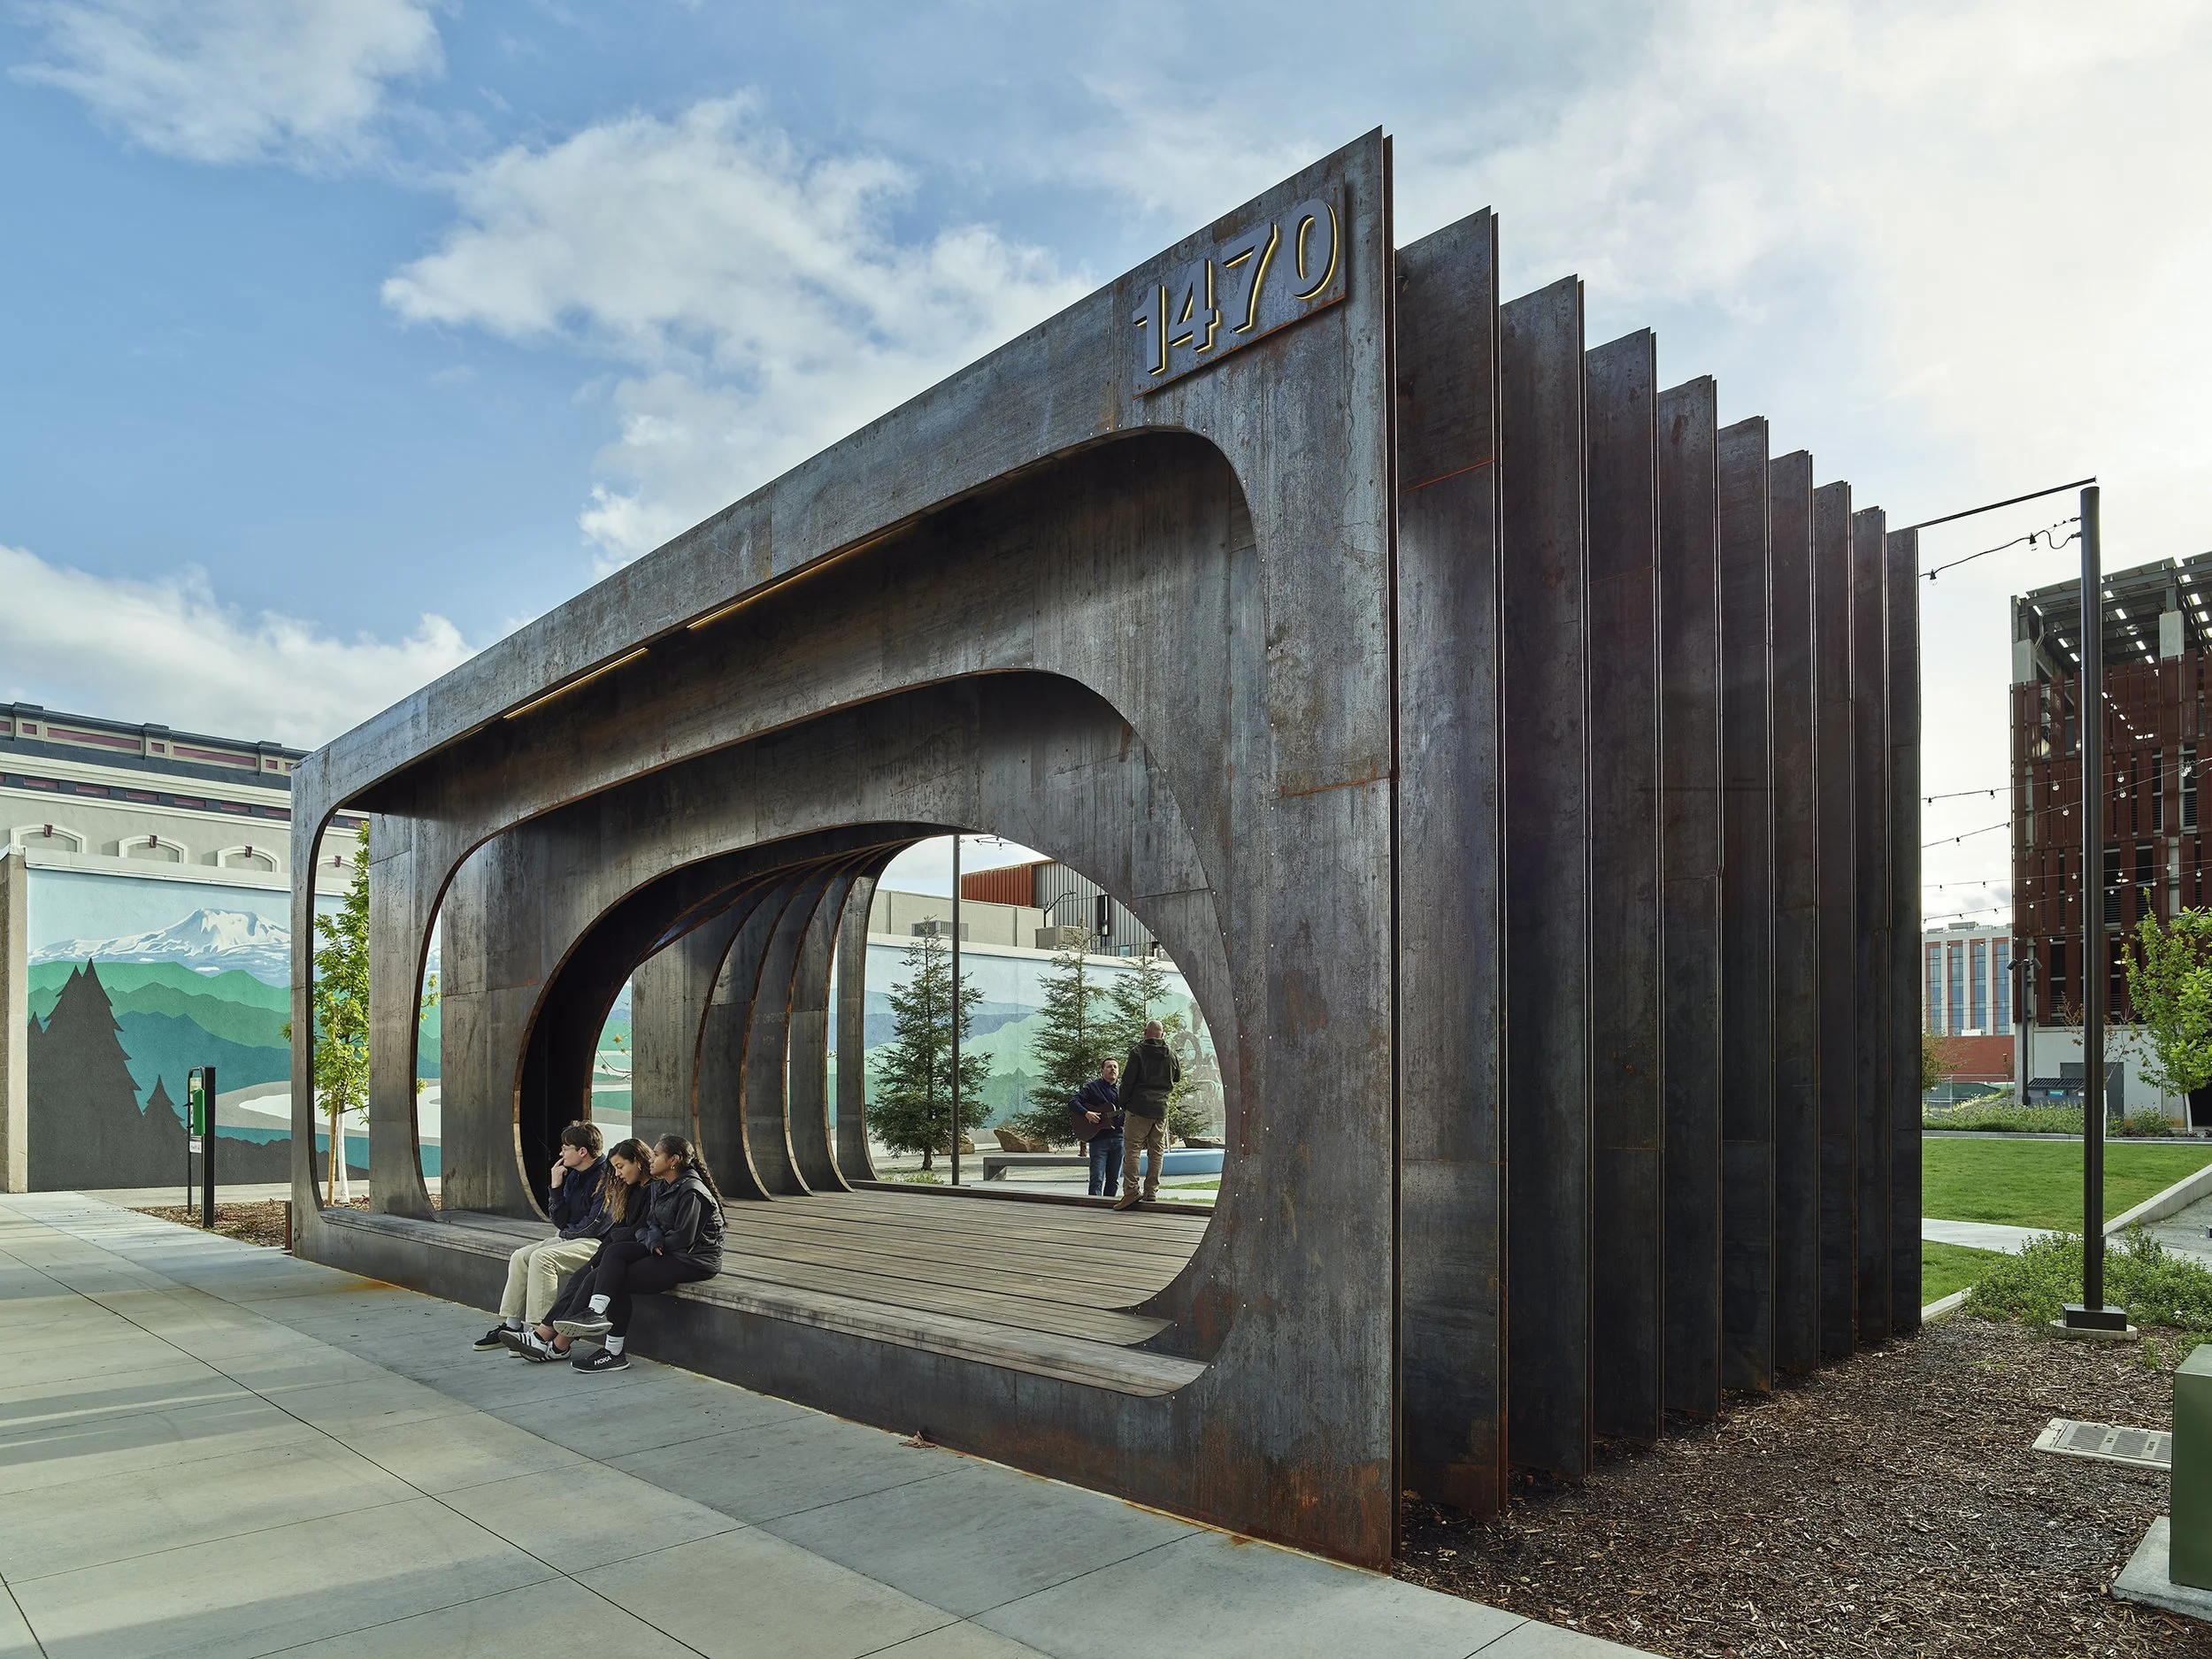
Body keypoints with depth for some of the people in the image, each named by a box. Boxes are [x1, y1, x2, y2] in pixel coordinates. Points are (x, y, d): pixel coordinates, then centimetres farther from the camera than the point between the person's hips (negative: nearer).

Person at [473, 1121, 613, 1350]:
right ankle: (512, 1324, 3)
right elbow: (559, 1221, 10)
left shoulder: (606, 1176, -15)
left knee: (542, 1257, -25)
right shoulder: (573, 1176, 13)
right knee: (520, 1257, 1)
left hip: (597, 1243, -10)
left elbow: (596, 1224, -19)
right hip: (572, 1238, 10)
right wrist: (555, 1187, -1)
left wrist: (566, 1232, -2)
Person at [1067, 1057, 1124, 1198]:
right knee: (1097, 1179, -10)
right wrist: (1086, 1113, -22)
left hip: (1117, 1138, 5)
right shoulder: (1092, 1087, 2)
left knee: (1114, 1180, 8)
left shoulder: (1120, 1091, 16)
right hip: (1098, 1138, -5)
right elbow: (1072, 1101, -8)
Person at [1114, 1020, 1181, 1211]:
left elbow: (1127, 1080, -7)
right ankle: (1151, 1192, 9)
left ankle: (1130, 1191, -9)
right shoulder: (1171, 1054, 7)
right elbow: (1178, 1077, 25)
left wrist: (1123, 1105, 3)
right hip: (1161, 1110, 4)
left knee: (1131, 1150, -2)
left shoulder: (1138, 1052, -5)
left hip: (1138, 1108, -4)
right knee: (1157, 1152, 9)